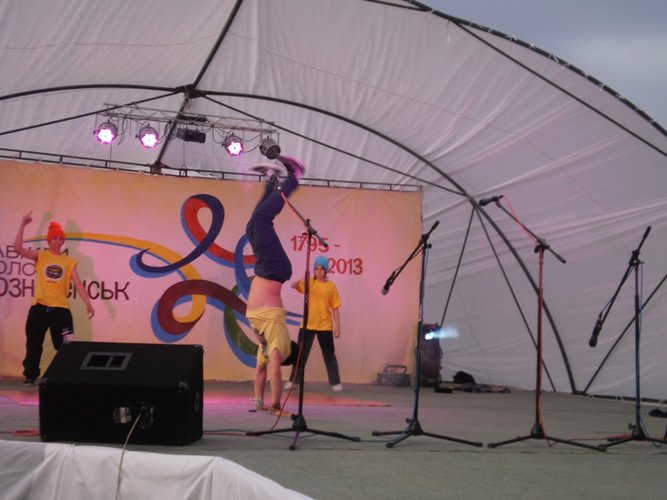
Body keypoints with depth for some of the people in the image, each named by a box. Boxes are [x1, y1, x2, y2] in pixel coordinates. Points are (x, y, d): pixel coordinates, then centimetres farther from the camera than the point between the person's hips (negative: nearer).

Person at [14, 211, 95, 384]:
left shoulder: (69, 261, 7)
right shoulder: (40, 256, 4)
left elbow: (78, 283, 3)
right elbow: (18, 248, -9)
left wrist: (88, 303, -7)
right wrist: (23, 224, -13)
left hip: (60, 309, 0)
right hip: (39, 308, 0)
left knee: (64, 346, 2)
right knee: (33, 344, 7)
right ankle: (30, 375, 20)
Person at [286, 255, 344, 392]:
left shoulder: (331, 286, 2)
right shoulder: (309, 282, 3)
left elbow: (335, 308, 3)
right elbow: (293, 285, -15)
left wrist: (337, 326, -2)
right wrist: (303, 278, -35)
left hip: (325, 326, 0)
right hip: (307, 325, 1)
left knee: (329, 355, 5)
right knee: (301, 354, 6)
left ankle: (335, 383, 10)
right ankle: (292, 380, 14)